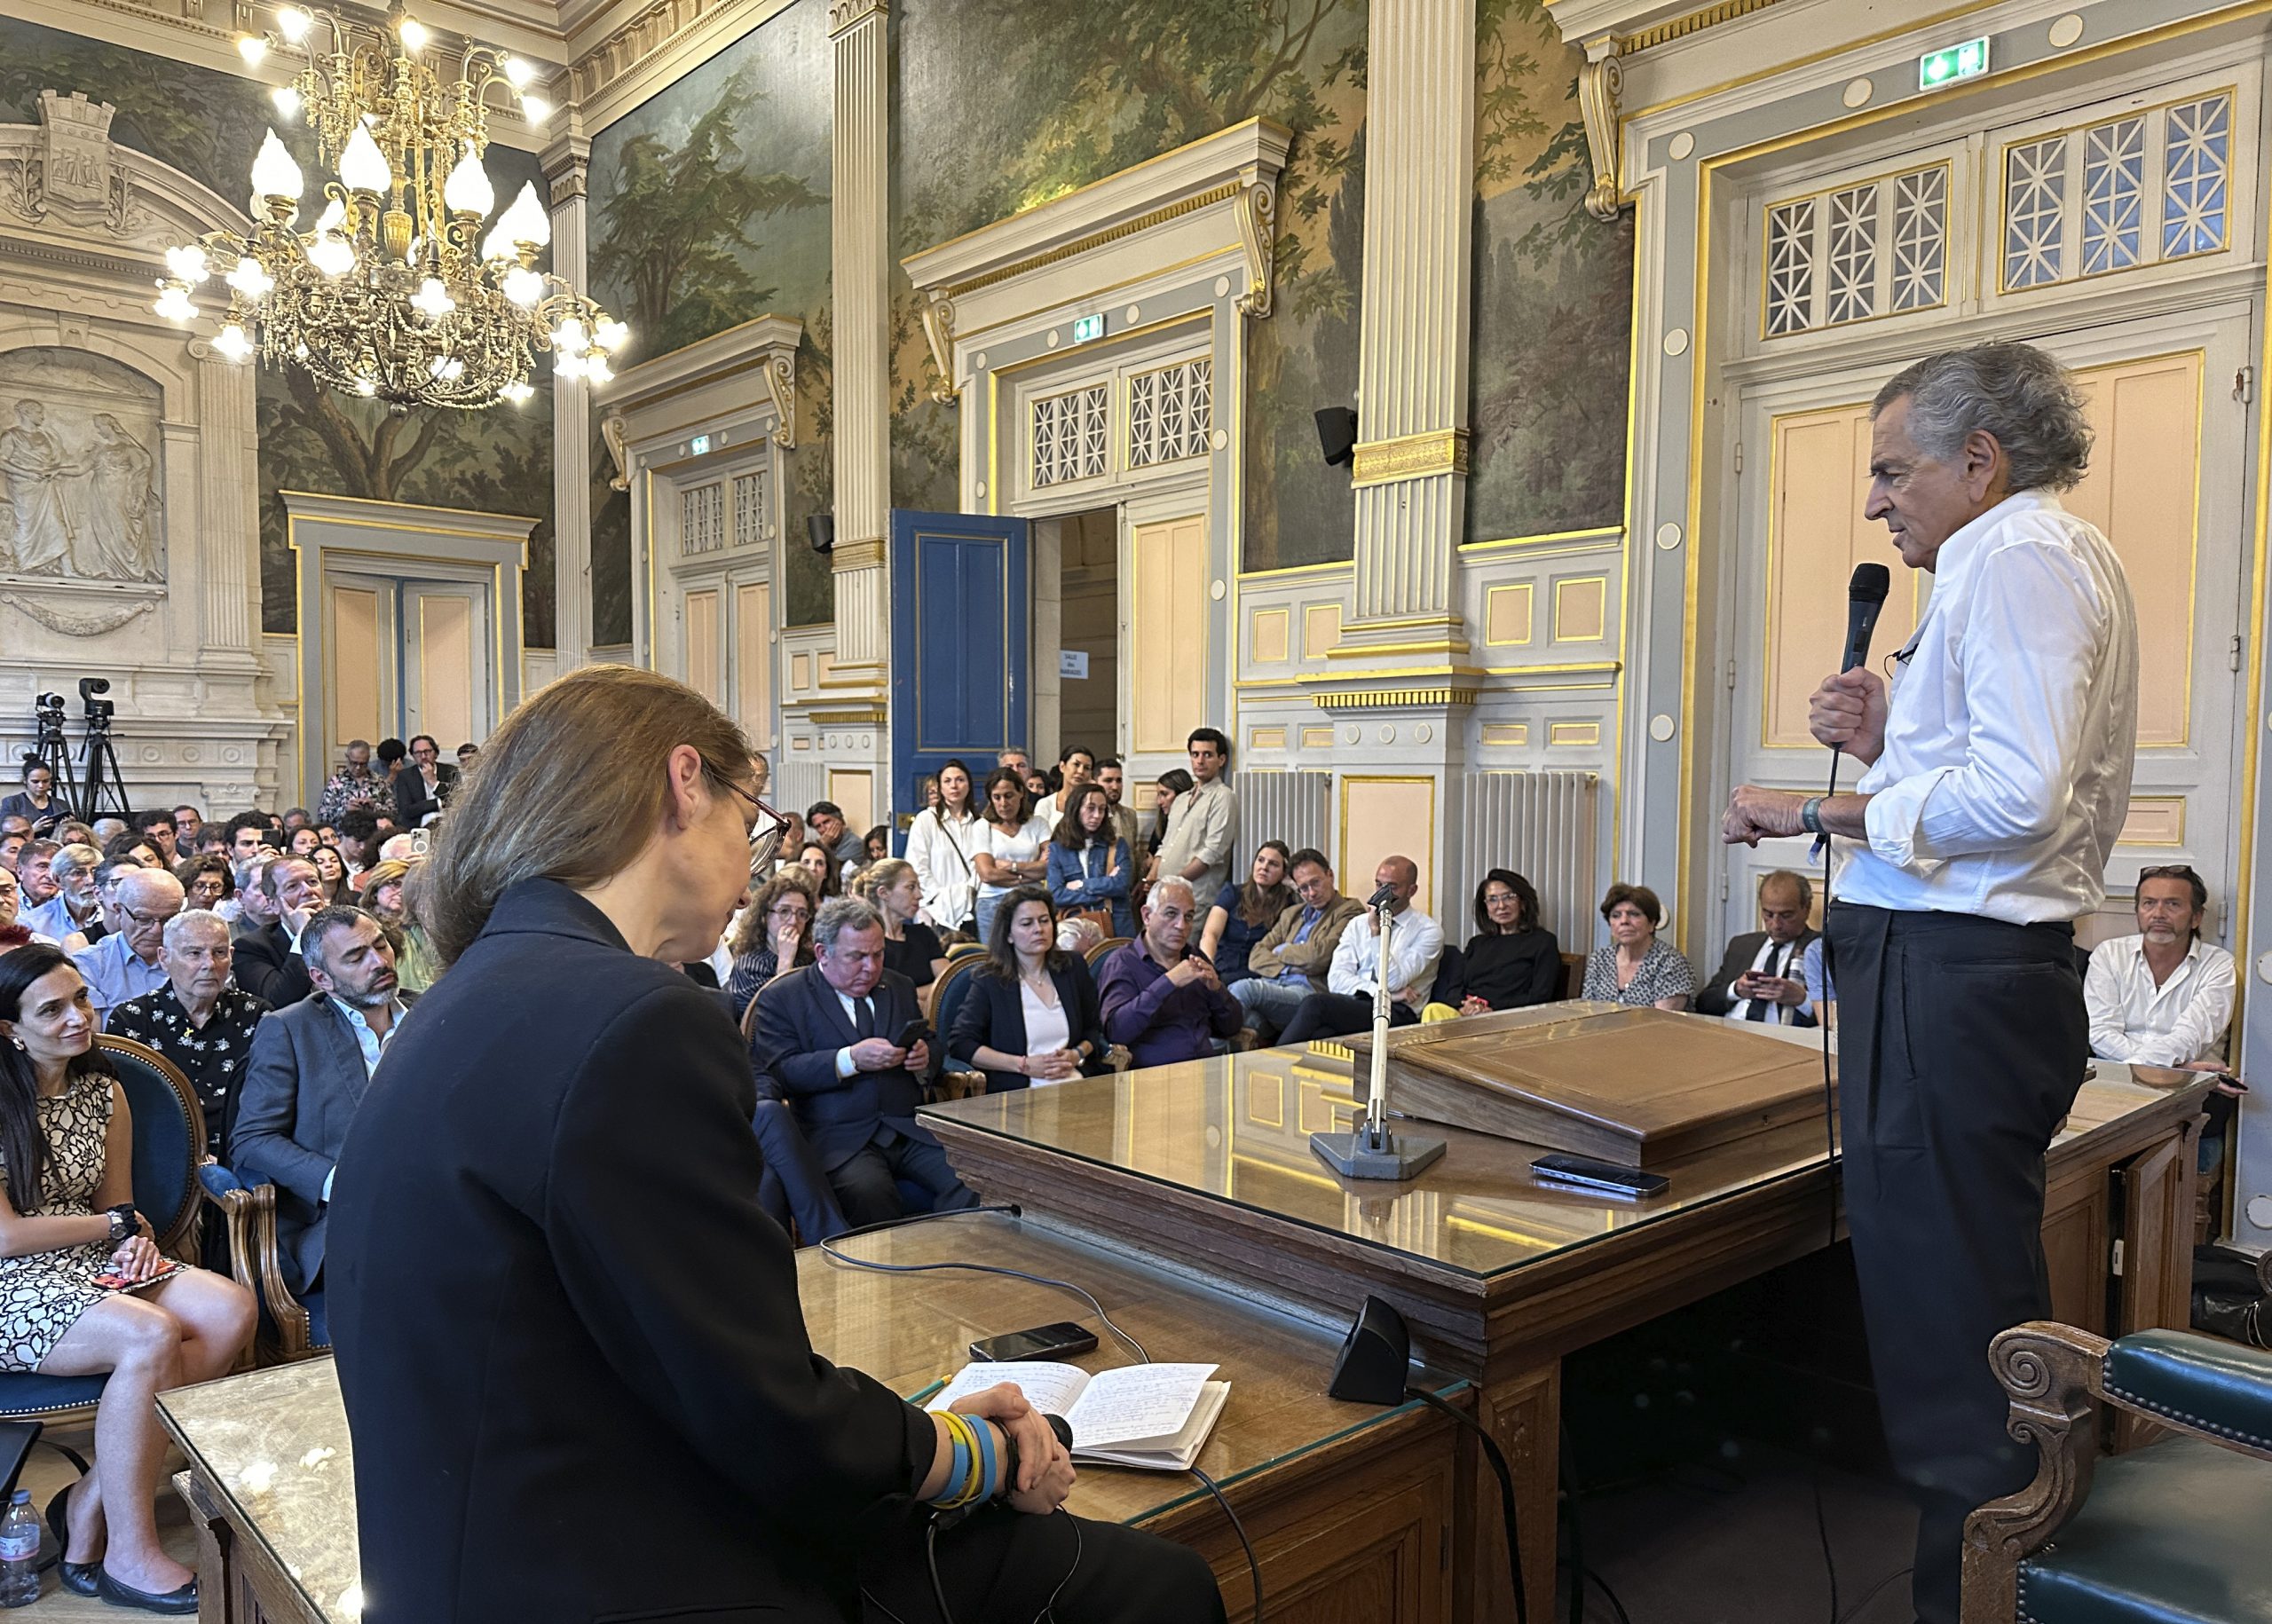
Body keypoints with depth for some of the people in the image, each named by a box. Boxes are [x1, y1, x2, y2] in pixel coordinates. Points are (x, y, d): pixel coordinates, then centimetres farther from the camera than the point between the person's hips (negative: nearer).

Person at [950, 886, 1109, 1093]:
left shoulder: (1074, 967, 16)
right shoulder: (989, 981, 3)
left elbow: (1094, 1028, 24)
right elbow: (959, 1043, -3)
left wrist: (1077, 1055, 1)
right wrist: (1024, 1065, -9)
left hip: (1074, 1085, 4)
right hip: (1016, 1092, -4)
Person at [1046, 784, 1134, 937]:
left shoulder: (1117, 844, 6)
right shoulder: (1057, 849, 4)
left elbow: (1122, 884, -9)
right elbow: (1057, 895, -8)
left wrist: (1081, 885, -7)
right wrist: (1104, 890, -8)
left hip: (1117, 926, 1)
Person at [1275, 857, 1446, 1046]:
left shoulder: (1428, 931, 3)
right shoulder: (1358, 924, 16)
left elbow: (1394, 982, -9)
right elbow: (1336, 979, 5)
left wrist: (1377, 932, -14)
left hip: (1397, 1014, -4)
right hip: (1352, 1003, 4)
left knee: (1315, 1003, -29)